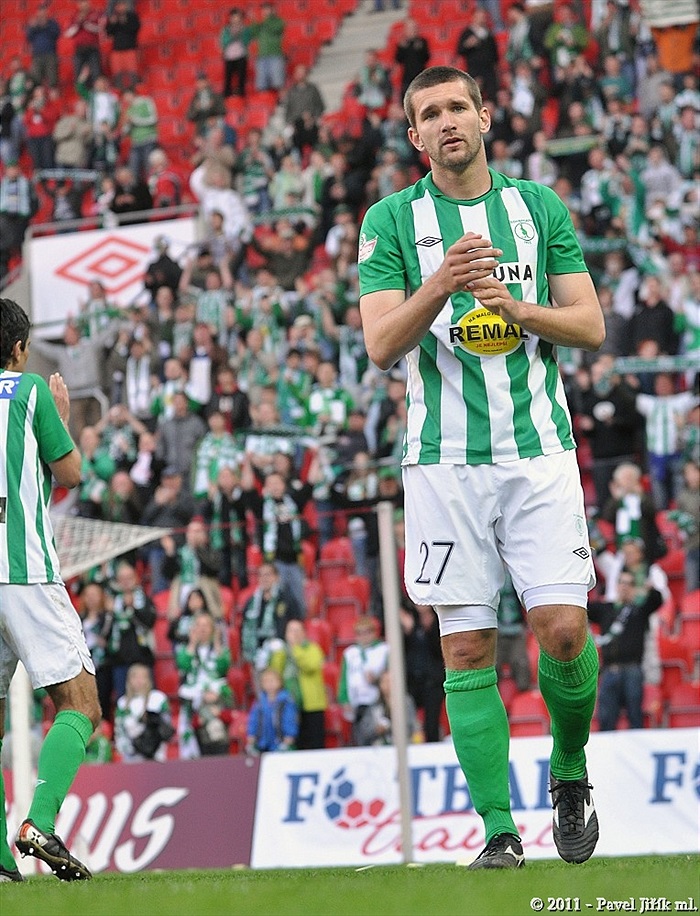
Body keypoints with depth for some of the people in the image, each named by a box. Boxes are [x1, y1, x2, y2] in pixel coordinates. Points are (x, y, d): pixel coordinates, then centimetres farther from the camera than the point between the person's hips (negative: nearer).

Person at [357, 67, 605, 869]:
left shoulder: (540, 207, 11)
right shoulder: (390, 221, 6)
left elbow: (590, 324, 8)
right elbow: (380, 345, -4)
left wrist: (518, 307, -11)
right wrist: (441, 287, -22)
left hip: (539, 449, 1)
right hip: (445, 460, -1)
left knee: (563, 629, -10)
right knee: (468, 648, -4)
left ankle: (569, 771, 17)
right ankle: (498, 830, 0)